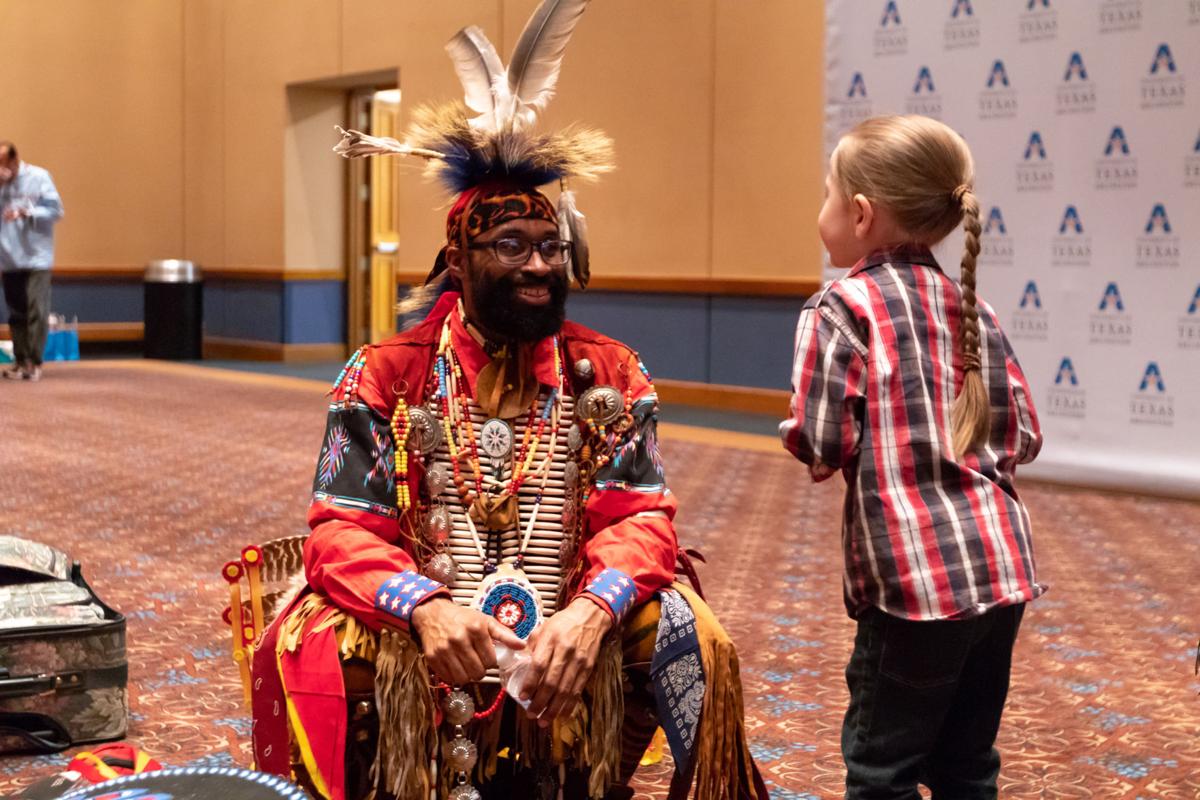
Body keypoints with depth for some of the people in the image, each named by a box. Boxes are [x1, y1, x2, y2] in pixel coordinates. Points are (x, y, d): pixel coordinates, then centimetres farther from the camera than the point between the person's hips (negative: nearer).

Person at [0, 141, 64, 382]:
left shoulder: (38, 177, -4)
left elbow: (55, 210, -7)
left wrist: (25, 212, -18)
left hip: (36, 258, -4)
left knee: (36, 311, -9)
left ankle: (34, 362, -6)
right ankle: (20, 360, 15)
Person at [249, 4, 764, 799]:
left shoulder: (609, 372, 4)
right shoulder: (384, 375, -1)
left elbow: (640, 517, -3)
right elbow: (344, 531, -7)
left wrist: (590, 611, -27)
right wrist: (425, 608, -29)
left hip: (565, 629, 2)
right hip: (416, 626, -1)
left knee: (694, 639, -23)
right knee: (307, 652, -30)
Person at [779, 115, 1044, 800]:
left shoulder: (843, 306, -8)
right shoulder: (973, 307, 10)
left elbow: (824, 447, -14)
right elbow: (1024, 436, 9)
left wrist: (796, 436, 7)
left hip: (917, 576, -6)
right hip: (1003, 567, 7)